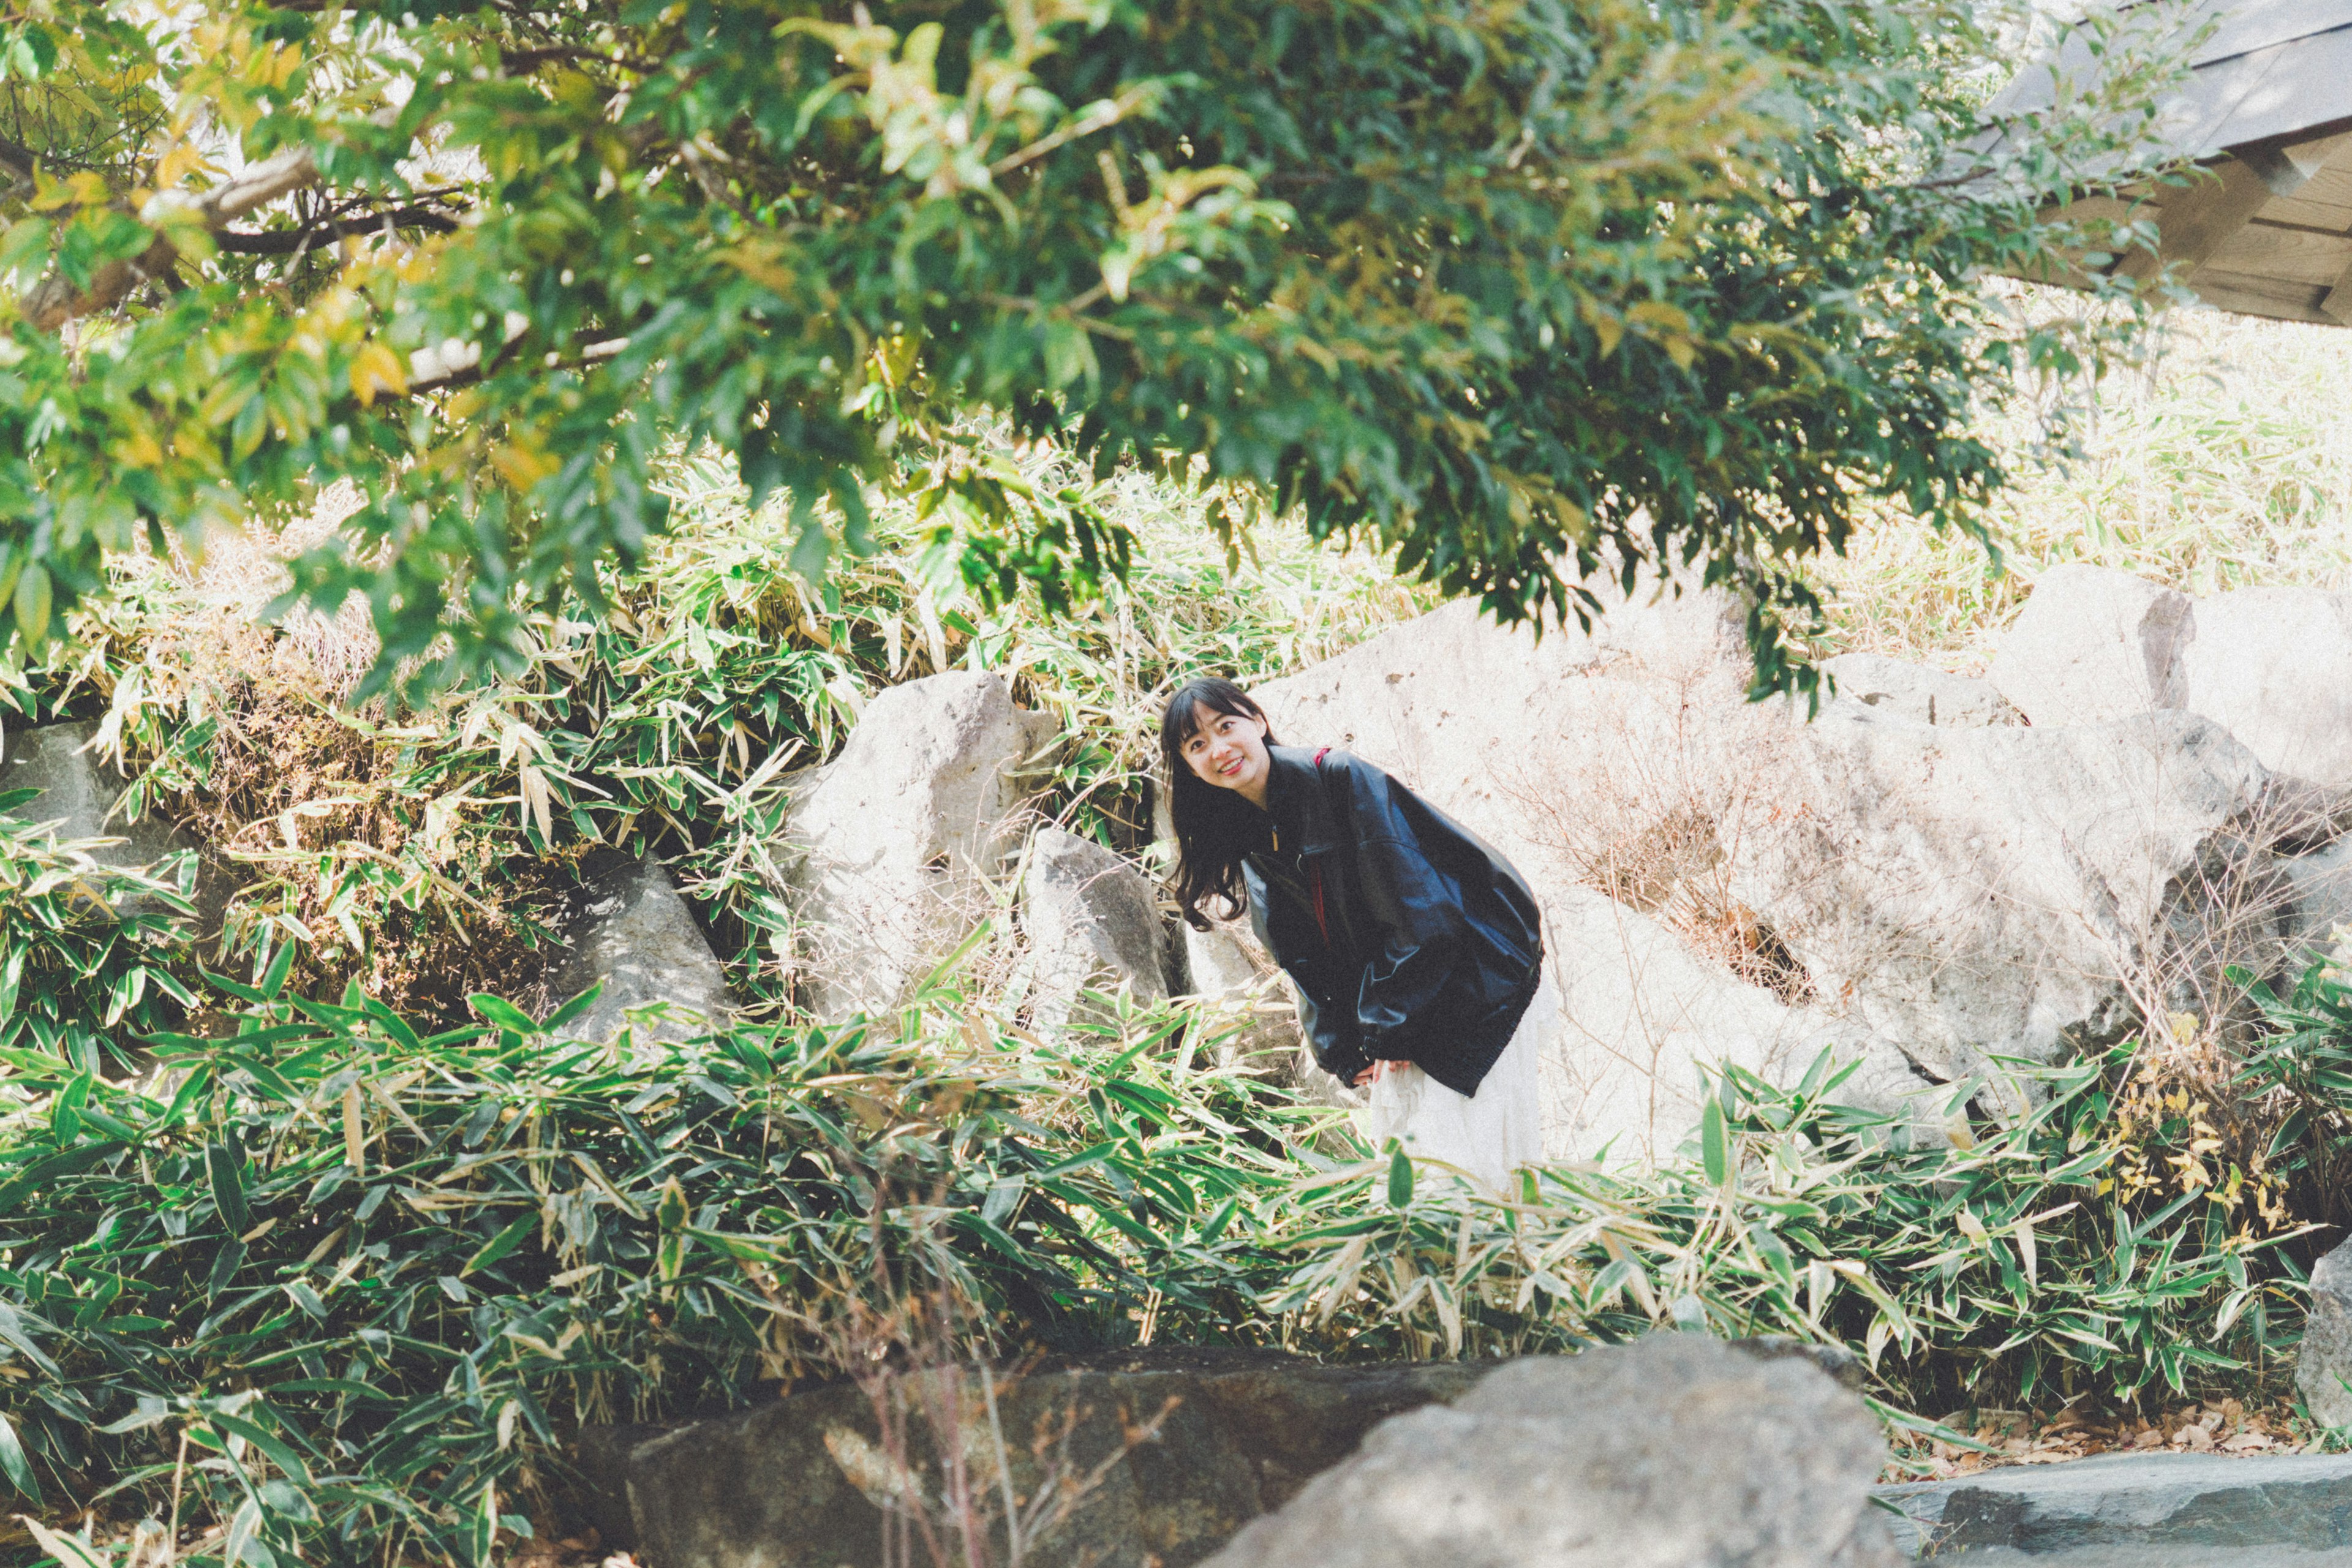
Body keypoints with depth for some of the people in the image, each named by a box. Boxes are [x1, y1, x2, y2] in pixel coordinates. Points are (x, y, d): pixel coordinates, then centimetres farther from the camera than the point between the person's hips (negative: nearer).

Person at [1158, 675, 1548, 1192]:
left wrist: (1388, 1028, -16)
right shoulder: (1253, 842, 4)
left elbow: (1419, 913, -21)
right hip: (1398, 1006, 7)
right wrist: (1345, 1052, 0)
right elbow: (1306, 962, 8)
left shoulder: (1344, 780, -19)